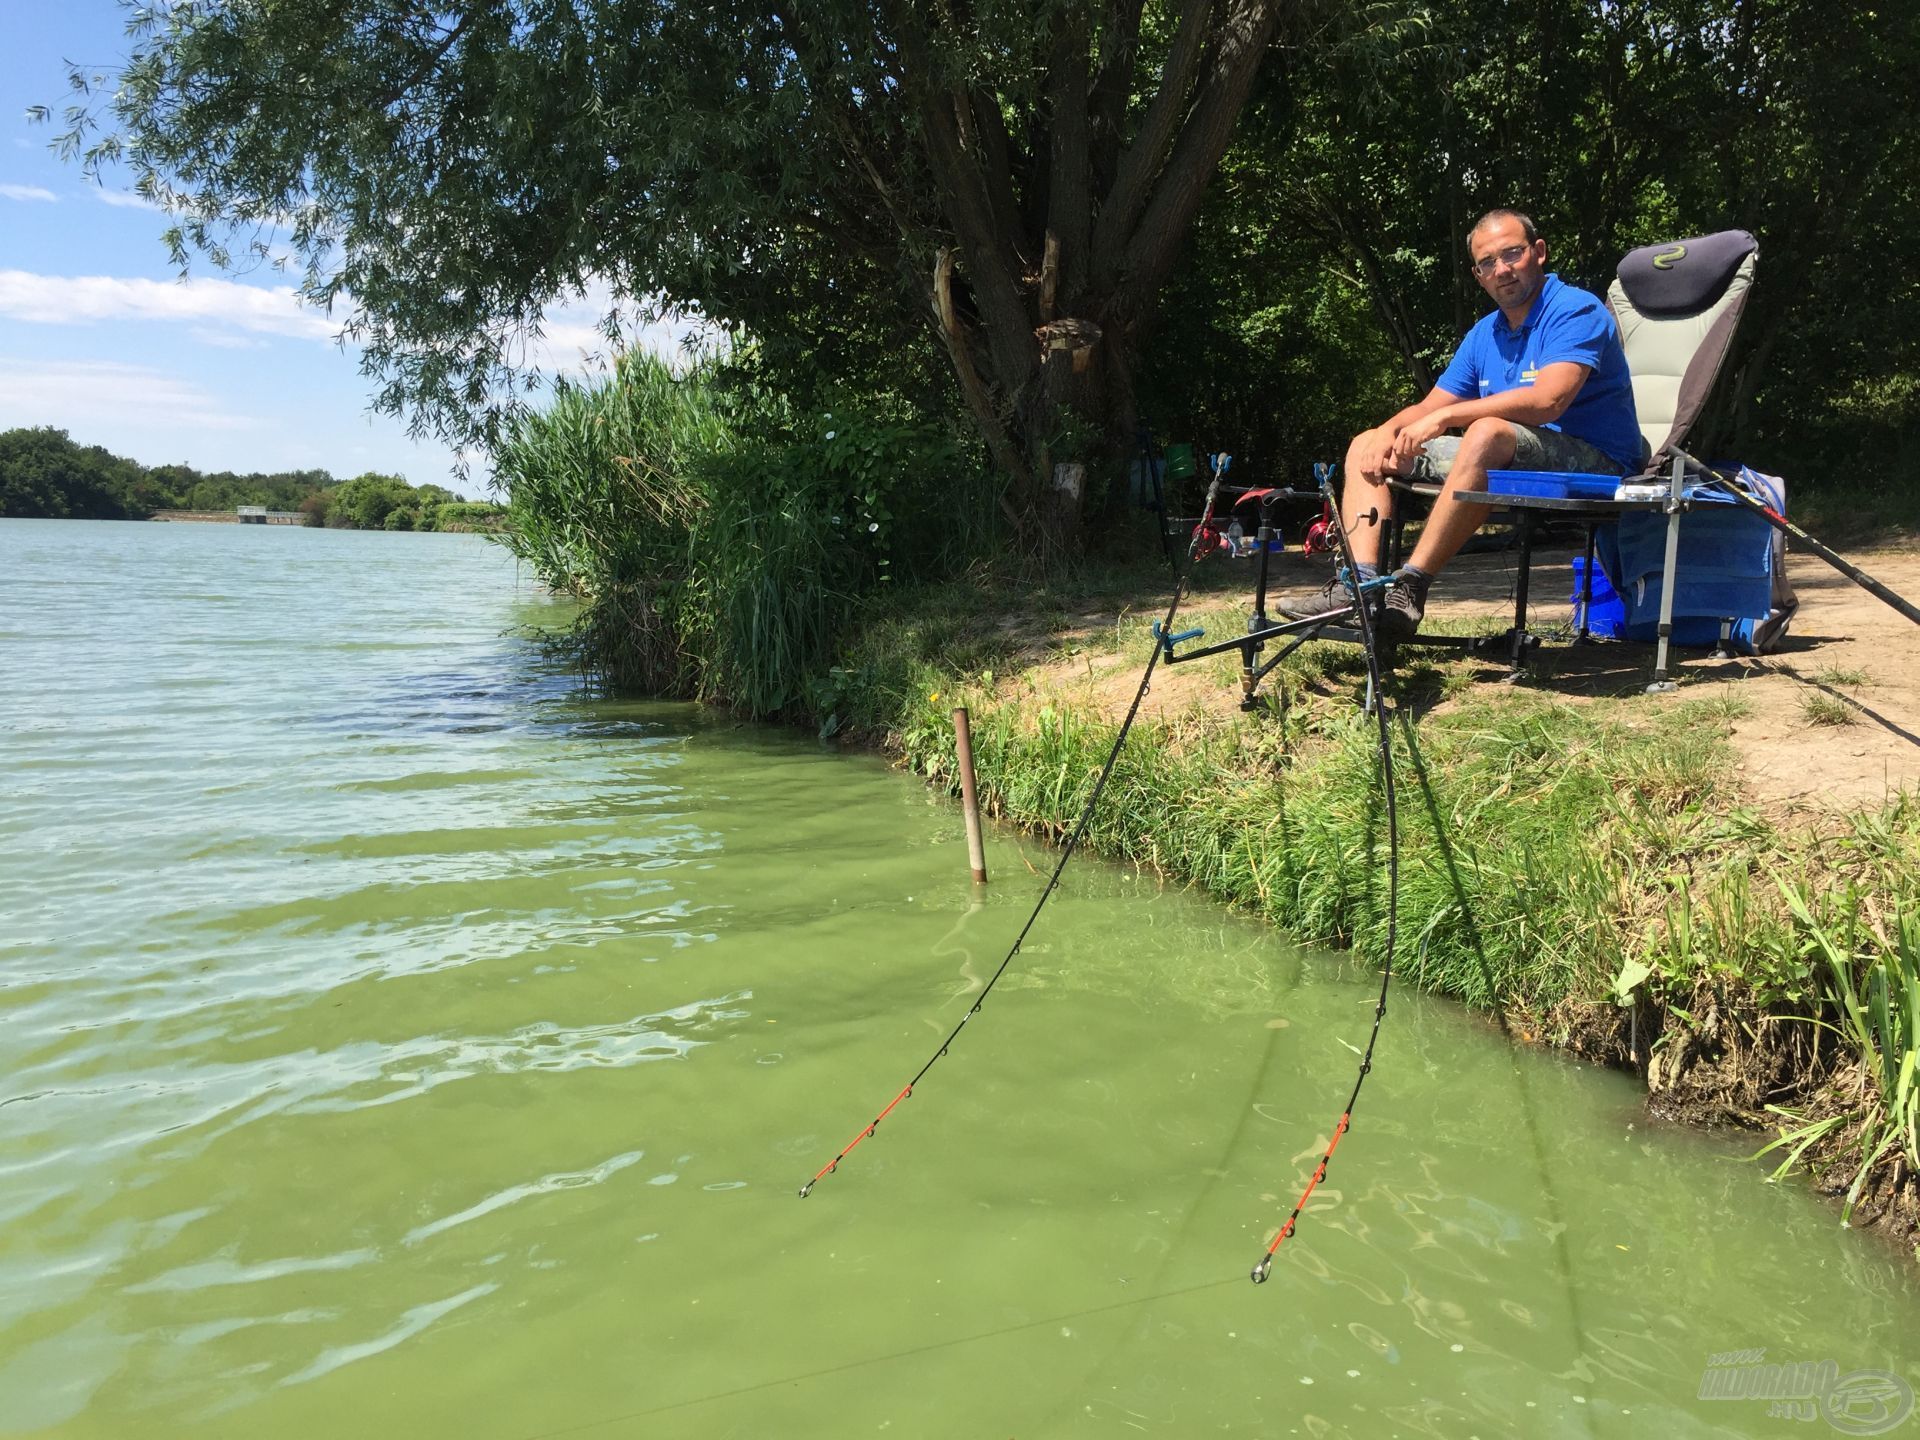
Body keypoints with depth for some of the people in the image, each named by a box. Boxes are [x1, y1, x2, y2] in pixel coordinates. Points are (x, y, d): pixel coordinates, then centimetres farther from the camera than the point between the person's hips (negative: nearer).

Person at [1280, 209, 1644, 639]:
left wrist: (1446, 415, -23)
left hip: (1592, 465, -8)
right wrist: (1390, 432, -8)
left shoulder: (1576, 310, -9)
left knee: (1489, 432, -40)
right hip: (1513, 460, 9)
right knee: (1367, 445, 4)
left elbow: (1547, 400, -25)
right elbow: (1429, 409, 15)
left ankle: (1408, 589, -41)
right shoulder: (1484, 335, 16)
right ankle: (1359, 584, -19)